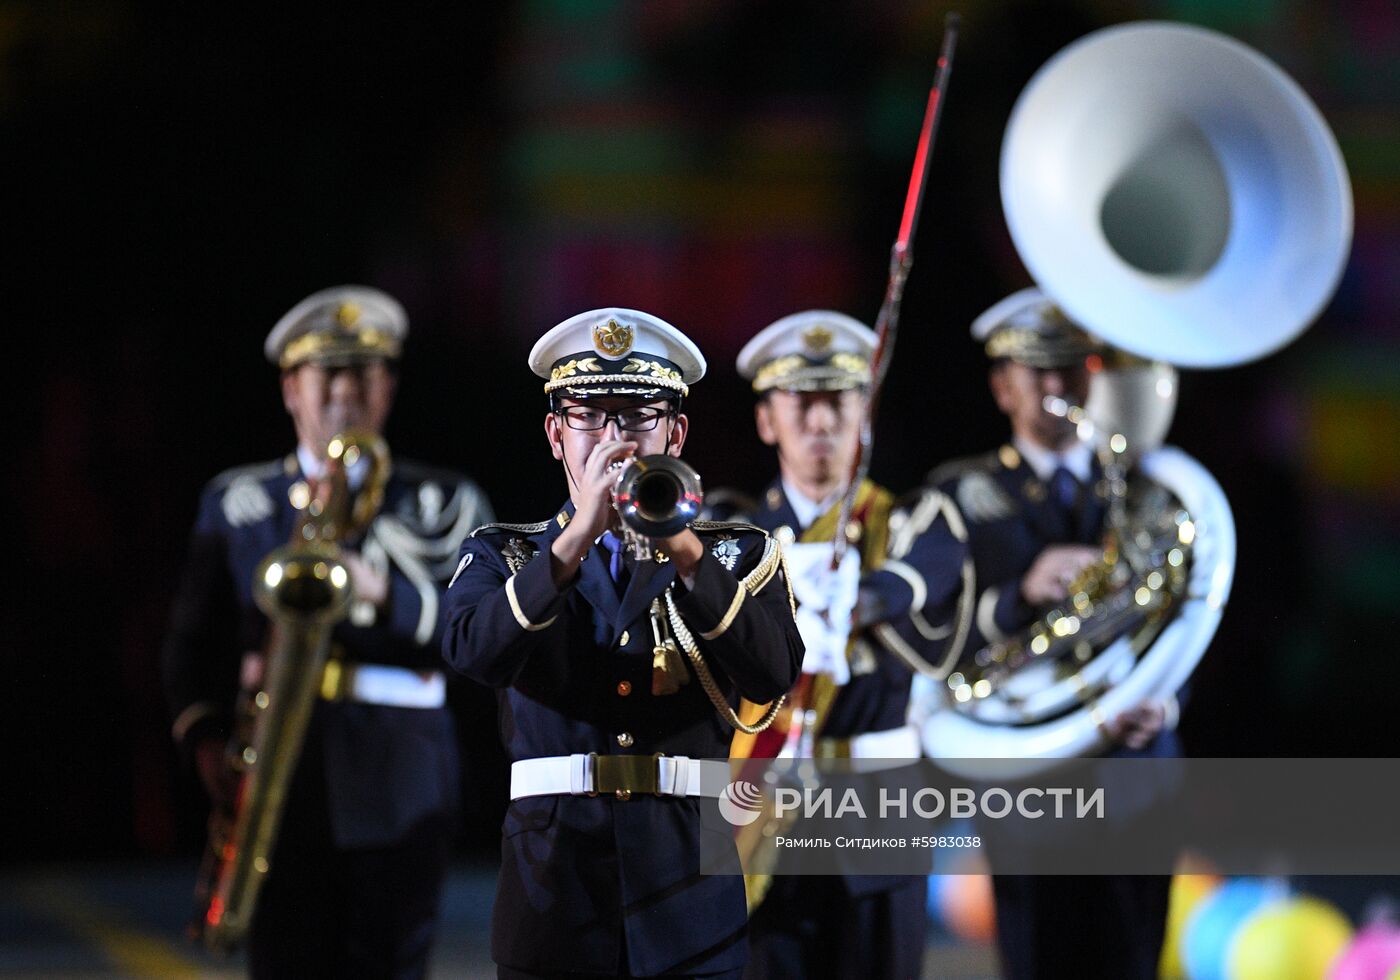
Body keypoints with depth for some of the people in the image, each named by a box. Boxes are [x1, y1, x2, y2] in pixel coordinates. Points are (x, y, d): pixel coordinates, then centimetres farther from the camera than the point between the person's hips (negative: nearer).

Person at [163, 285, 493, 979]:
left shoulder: (443, 504, 11)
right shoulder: (237, 502, 14)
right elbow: (194, 638, 12)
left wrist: (383, 593, -20)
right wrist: (204, 733, -6)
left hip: (399, 793, -1)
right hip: (281, 786, 1)